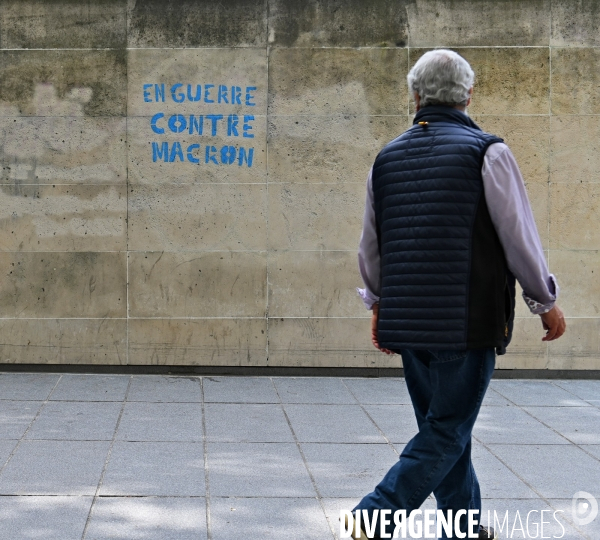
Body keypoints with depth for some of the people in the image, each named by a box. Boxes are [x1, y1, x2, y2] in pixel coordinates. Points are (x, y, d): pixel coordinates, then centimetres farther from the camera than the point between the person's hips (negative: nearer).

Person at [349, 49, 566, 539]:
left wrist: (378, 304, 29)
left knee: (445, 426, 16)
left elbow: (371, 246, 15)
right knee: (447, 431, 0)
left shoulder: (387, 158, 8)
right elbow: (520, 238, -6)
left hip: (408, 320, 6)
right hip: (468, 320, -6)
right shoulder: (487, 153, -8)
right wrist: (546, 302, 7)